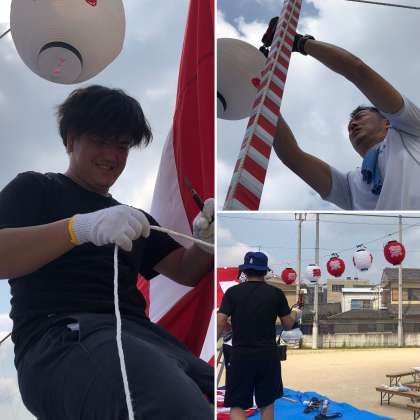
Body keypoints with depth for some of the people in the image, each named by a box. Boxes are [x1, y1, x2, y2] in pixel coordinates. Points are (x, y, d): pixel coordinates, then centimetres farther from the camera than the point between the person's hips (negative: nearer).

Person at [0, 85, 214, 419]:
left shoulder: (129, 217, 33)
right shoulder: (35, 189, 15)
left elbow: (186, 271, 27)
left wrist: (206, 239, 4)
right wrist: (80, 227, -18)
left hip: (141, 335, 7)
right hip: (63, 335, -6)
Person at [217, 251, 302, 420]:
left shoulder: (232, 292, -3)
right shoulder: (276, 293, -1)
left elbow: (220, 324, -8)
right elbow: (288, 325, 7)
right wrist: (295, 314, 28)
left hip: (240, 357, -1)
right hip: (268, 356, 1)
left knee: (237, 406, 5)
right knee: (267, 404, 17)